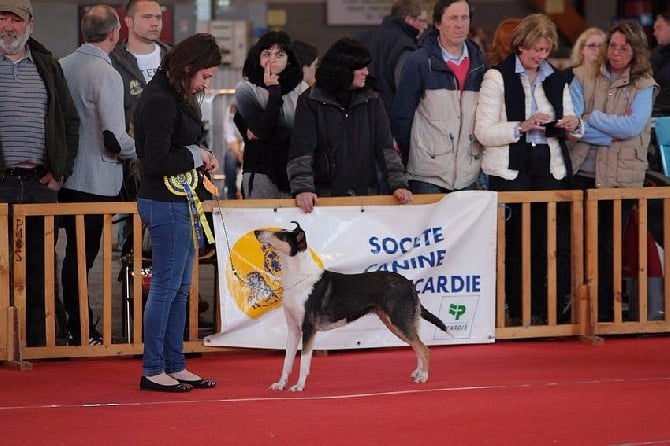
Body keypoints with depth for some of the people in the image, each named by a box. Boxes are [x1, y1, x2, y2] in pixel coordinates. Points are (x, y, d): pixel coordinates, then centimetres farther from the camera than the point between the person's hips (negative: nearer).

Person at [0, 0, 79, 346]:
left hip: (41, 183, 4)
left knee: (37, 266, 7)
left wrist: (61, 171, 8)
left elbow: (70, 121, 18)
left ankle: (35, 341, 11)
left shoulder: (47, 66, 13)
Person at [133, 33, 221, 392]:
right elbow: (157, 163, -23)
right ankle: (152, 371, 1)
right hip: (165, 204, -10)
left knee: (180, 288, 13)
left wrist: (201, 159, 5)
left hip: (181, 202, 10)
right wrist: (194, 155, -10)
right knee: (166, 287, -5)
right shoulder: (160, 101, -18)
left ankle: (175, 365, 19)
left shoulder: (177, 97, 13)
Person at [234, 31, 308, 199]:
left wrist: (260, 134, -6)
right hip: (261, 172, -2)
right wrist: (274, 91, -11)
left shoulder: (301, 88, 6)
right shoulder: (245, 89, 1)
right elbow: (263, 130, -11)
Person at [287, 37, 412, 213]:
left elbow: (385, 147, 3)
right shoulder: (310, 101, -2)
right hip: (324, 196, -3)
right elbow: (301, 151, -10)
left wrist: (398, 184, -10)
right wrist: (302, 188, -24)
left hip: (366, 194, 3)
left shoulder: (371, 100, 9)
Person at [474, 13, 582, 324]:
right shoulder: (498, 78, -1)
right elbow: (483, 132, -8)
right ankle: (517, 310, 6)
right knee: (516, 242, -2)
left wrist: (573, 126, -2)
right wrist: (522, 127, -20)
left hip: (549, 167, 4)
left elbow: (569, 130, 21)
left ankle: (543, 309, 3)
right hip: (510, 170, -4)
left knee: (554, 239, -4)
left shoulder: (556, 80, 14)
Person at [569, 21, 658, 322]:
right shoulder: (583, 77, 4)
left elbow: (633, 126, -14)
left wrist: (591, 118, -8)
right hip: (582, 172, 1)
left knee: (609, 246, 4)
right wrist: (613, 130, -12)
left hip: (621, 176, -1)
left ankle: (604, 313, 12)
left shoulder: (644, 86, 0)